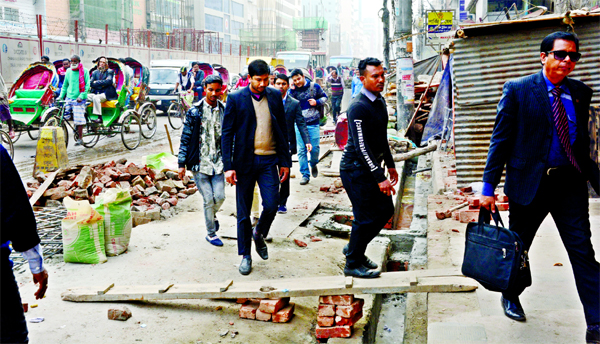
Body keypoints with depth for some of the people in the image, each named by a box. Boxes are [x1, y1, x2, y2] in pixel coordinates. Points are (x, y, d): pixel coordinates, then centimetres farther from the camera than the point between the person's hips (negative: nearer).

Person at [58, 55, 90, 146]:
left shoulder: (84, 71, -2)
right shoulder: (68, 71, 11)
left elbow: (87, 85, -6)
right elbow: (65, 85, 18)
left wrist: (81, 96, -17)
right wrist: (61, 96, 9)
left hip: (79, 98, -5)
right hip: (69, 97, 5)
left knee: (79, 119, -6)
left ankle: (79, 138, 3)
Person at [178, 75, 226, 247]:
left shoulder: (225, 111, 5)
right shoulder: (194, 112, -3)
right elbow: (185, 138, 0)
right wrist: (182, 163, -3)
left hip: (218, 163, 3)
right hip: (199, 163, -2)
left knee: (220, 196, -3)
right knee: (208, 199, -1)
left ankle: (212, 215, 32)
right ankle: (211, 233, 18)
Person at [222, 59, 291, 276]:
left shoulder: (275, 96, 6)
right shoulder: (235, 99, -3)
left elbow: (282, 130, 10)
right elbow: (227, 133, -2)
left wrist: (285, 161, 7)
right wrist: (228, 166, -9)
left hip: (269, 160, 2)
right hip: (244, 162, -1)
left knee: (271, 205, -8)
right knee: (243, 213, 6)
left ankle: (259, 234, 25)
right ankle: (245, 255, 22)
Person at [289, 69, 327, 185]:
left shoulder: (314, 86, -1)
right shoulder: (292, 90, 1)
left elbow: (324, 97, 11)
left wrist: (317, 102, -9)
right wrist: (291, 91, -18)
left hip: (313, 123, 0)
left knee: (315, 148, 2)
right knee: (301, 150, 0)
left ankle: (313, 164, 35)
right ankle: (305, 175, 10)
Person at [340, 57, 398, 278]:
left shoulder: (380, 101, 9)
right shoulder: (358, 107, -21)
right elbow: (361, 147, -25)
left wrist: (390, 165, 21)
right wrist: (380, 178, -26)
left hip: (372, 167, 9)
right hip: (356, 170, -9)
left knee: (385, 210, 13)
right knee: (366, 217, -4)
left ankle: (354, 249, 29)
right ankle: (353, 264, 14)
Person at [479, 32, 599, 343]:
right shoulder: (518, 90, -6)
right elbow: (500, 140, -7)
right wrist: (489, 187, -11)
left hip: (570, 183, 3)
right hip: (529, 182, -3)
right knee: (518, 247, 14)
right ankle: (511, 296, 41)